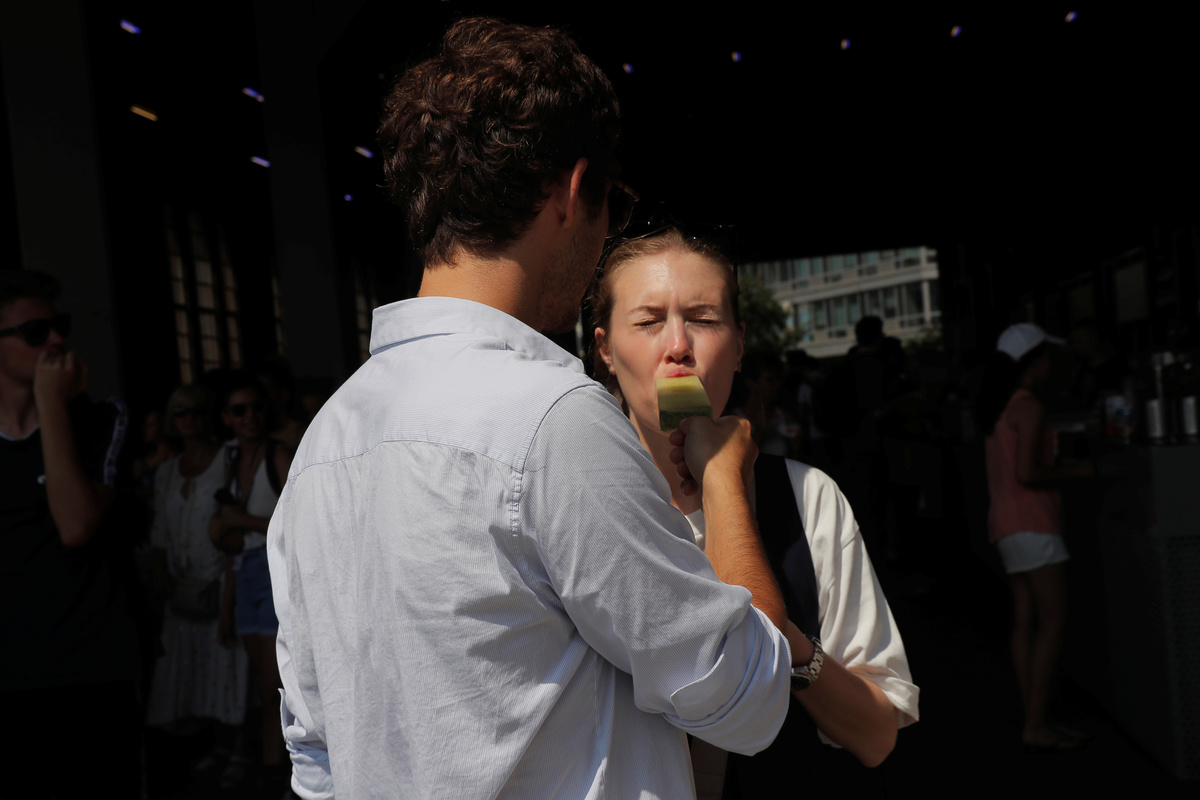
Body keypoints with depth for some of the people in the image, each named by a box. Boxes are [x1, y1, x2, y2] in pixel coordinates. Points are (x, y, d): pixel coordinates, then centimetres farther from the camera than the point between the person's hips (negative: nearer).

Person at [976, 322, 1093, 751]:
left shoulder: (997, 407, 18)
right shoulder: (1029, 406, -11)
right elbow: (1027, 473, -19)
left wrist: (1062, 466, 20)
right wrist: (1073, 470, -5)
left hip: (1005, 522, 9)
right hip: (1031, 522, -9)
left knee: (1025, 622, 7)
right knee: (1051, 621, -7)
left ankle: (1034, 721, 10)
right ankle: (1036, 725, -8)